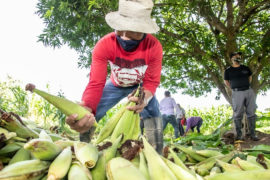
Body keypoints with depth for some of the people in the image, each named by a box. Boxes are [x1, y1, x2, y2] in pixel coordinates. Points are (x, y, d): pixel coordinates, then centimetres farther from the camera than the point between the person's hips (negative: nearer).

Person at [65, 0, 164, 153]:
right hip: (115, 85, 0)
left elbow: (151, 82, -26)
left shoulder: (154, 47, -35)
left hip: (140, 87, 0)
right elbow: (96, 84, -40)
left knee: (153, 113, -23)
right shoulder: (104, 45, -36)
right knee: (86, 118, -12)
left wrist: (145, 98, -52)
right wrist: (86, 108, -63)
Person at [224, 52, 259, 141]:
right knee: (238, 114, -3)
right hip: (237, 93, -3)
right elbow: (226, 81, 16)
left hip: (249, 91, 3)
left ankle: (252, 134, 10)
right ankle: (239, 135, 4)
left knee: (251, 113, 2)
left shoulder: (245, 68, 11)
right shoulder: (228, 71, 3)